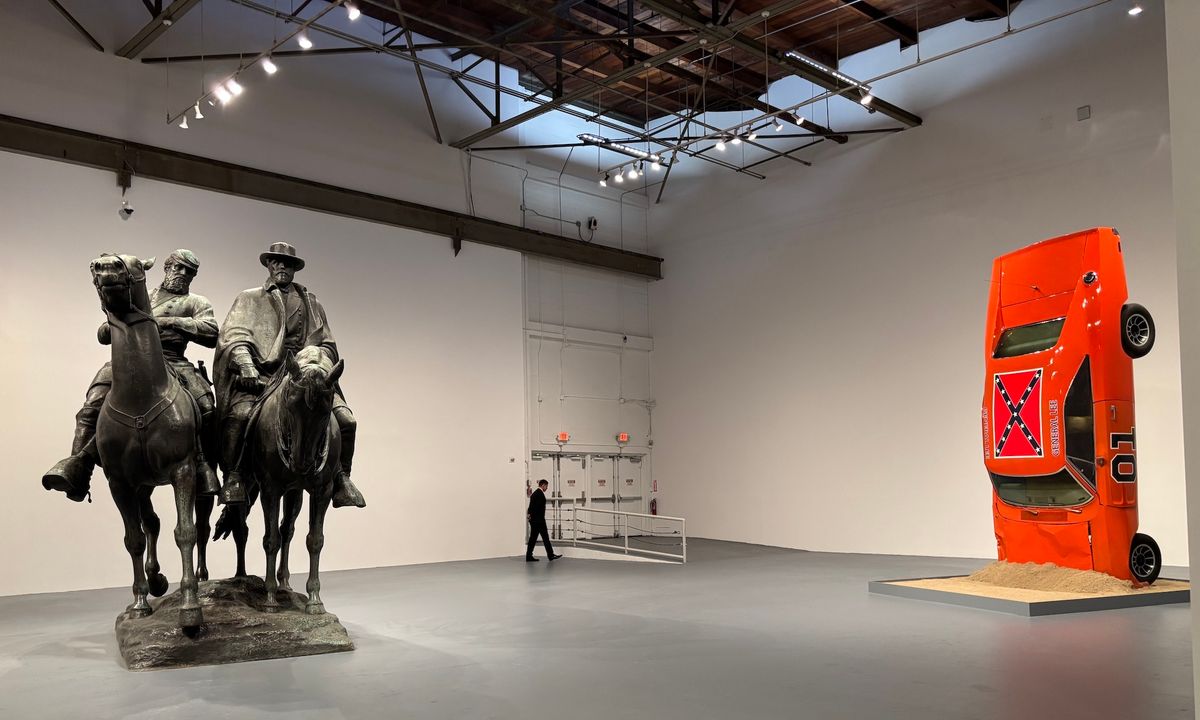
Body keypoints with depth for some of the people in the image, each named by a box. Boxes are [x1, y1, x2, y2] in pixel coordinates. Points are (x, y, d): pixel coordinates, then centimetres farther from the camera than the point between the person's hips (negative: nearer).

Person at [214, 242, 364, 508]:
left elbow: (327, 344, 20)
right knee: (240, 414, -32)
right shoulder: (248, 298, 18)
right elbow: (235, 336, 3)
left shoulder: (311, 303, 25)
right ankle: (233, 478, -17)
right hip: (260, 375, -2)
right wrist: (246, 365, -16)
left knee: (345, 419, -15)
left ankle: (341, 477, -1)